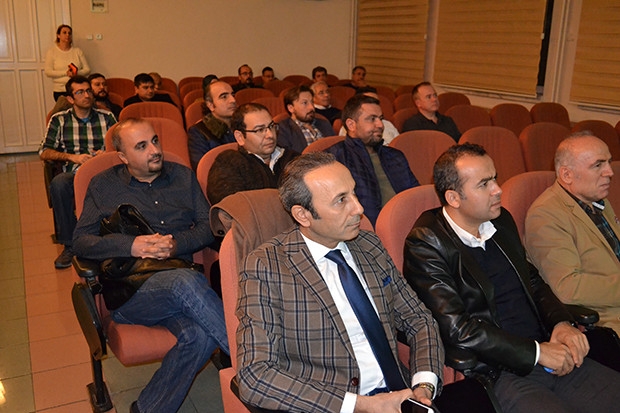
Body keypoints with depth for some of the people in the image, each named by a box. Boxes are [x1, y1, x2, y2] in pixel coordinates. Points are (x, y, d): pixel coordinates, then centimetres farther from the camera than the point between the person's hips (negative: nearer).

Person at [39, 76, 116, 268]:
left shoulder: (107, 117, 15)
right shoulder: (59, 120, 14)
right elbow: (44, 152, 9)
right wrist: (71, 157, -7)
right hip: (74, 174, 1)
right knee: (58, 184, -36)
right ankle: (69, 245, -23)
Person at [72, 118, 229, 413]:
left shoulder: (182, 177, 18)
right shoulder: (103, 186, 14)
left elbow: (209, 225, 12)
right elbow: (80, 241, 6)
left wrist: (177, 243, -9)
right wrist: (131, 246, -11)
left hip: (179, 278, 2)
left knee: (200, 335, -32)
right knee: (188, 282, -37)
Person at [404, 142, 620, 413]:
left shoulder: (501, 220, 12)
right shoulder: (425, 244, -11)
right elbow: (457, 328, -16)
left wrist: (562, 324, 1)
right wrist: (537, 352, -13)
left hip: (548, 354, 7)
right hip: (496, 373, -7)